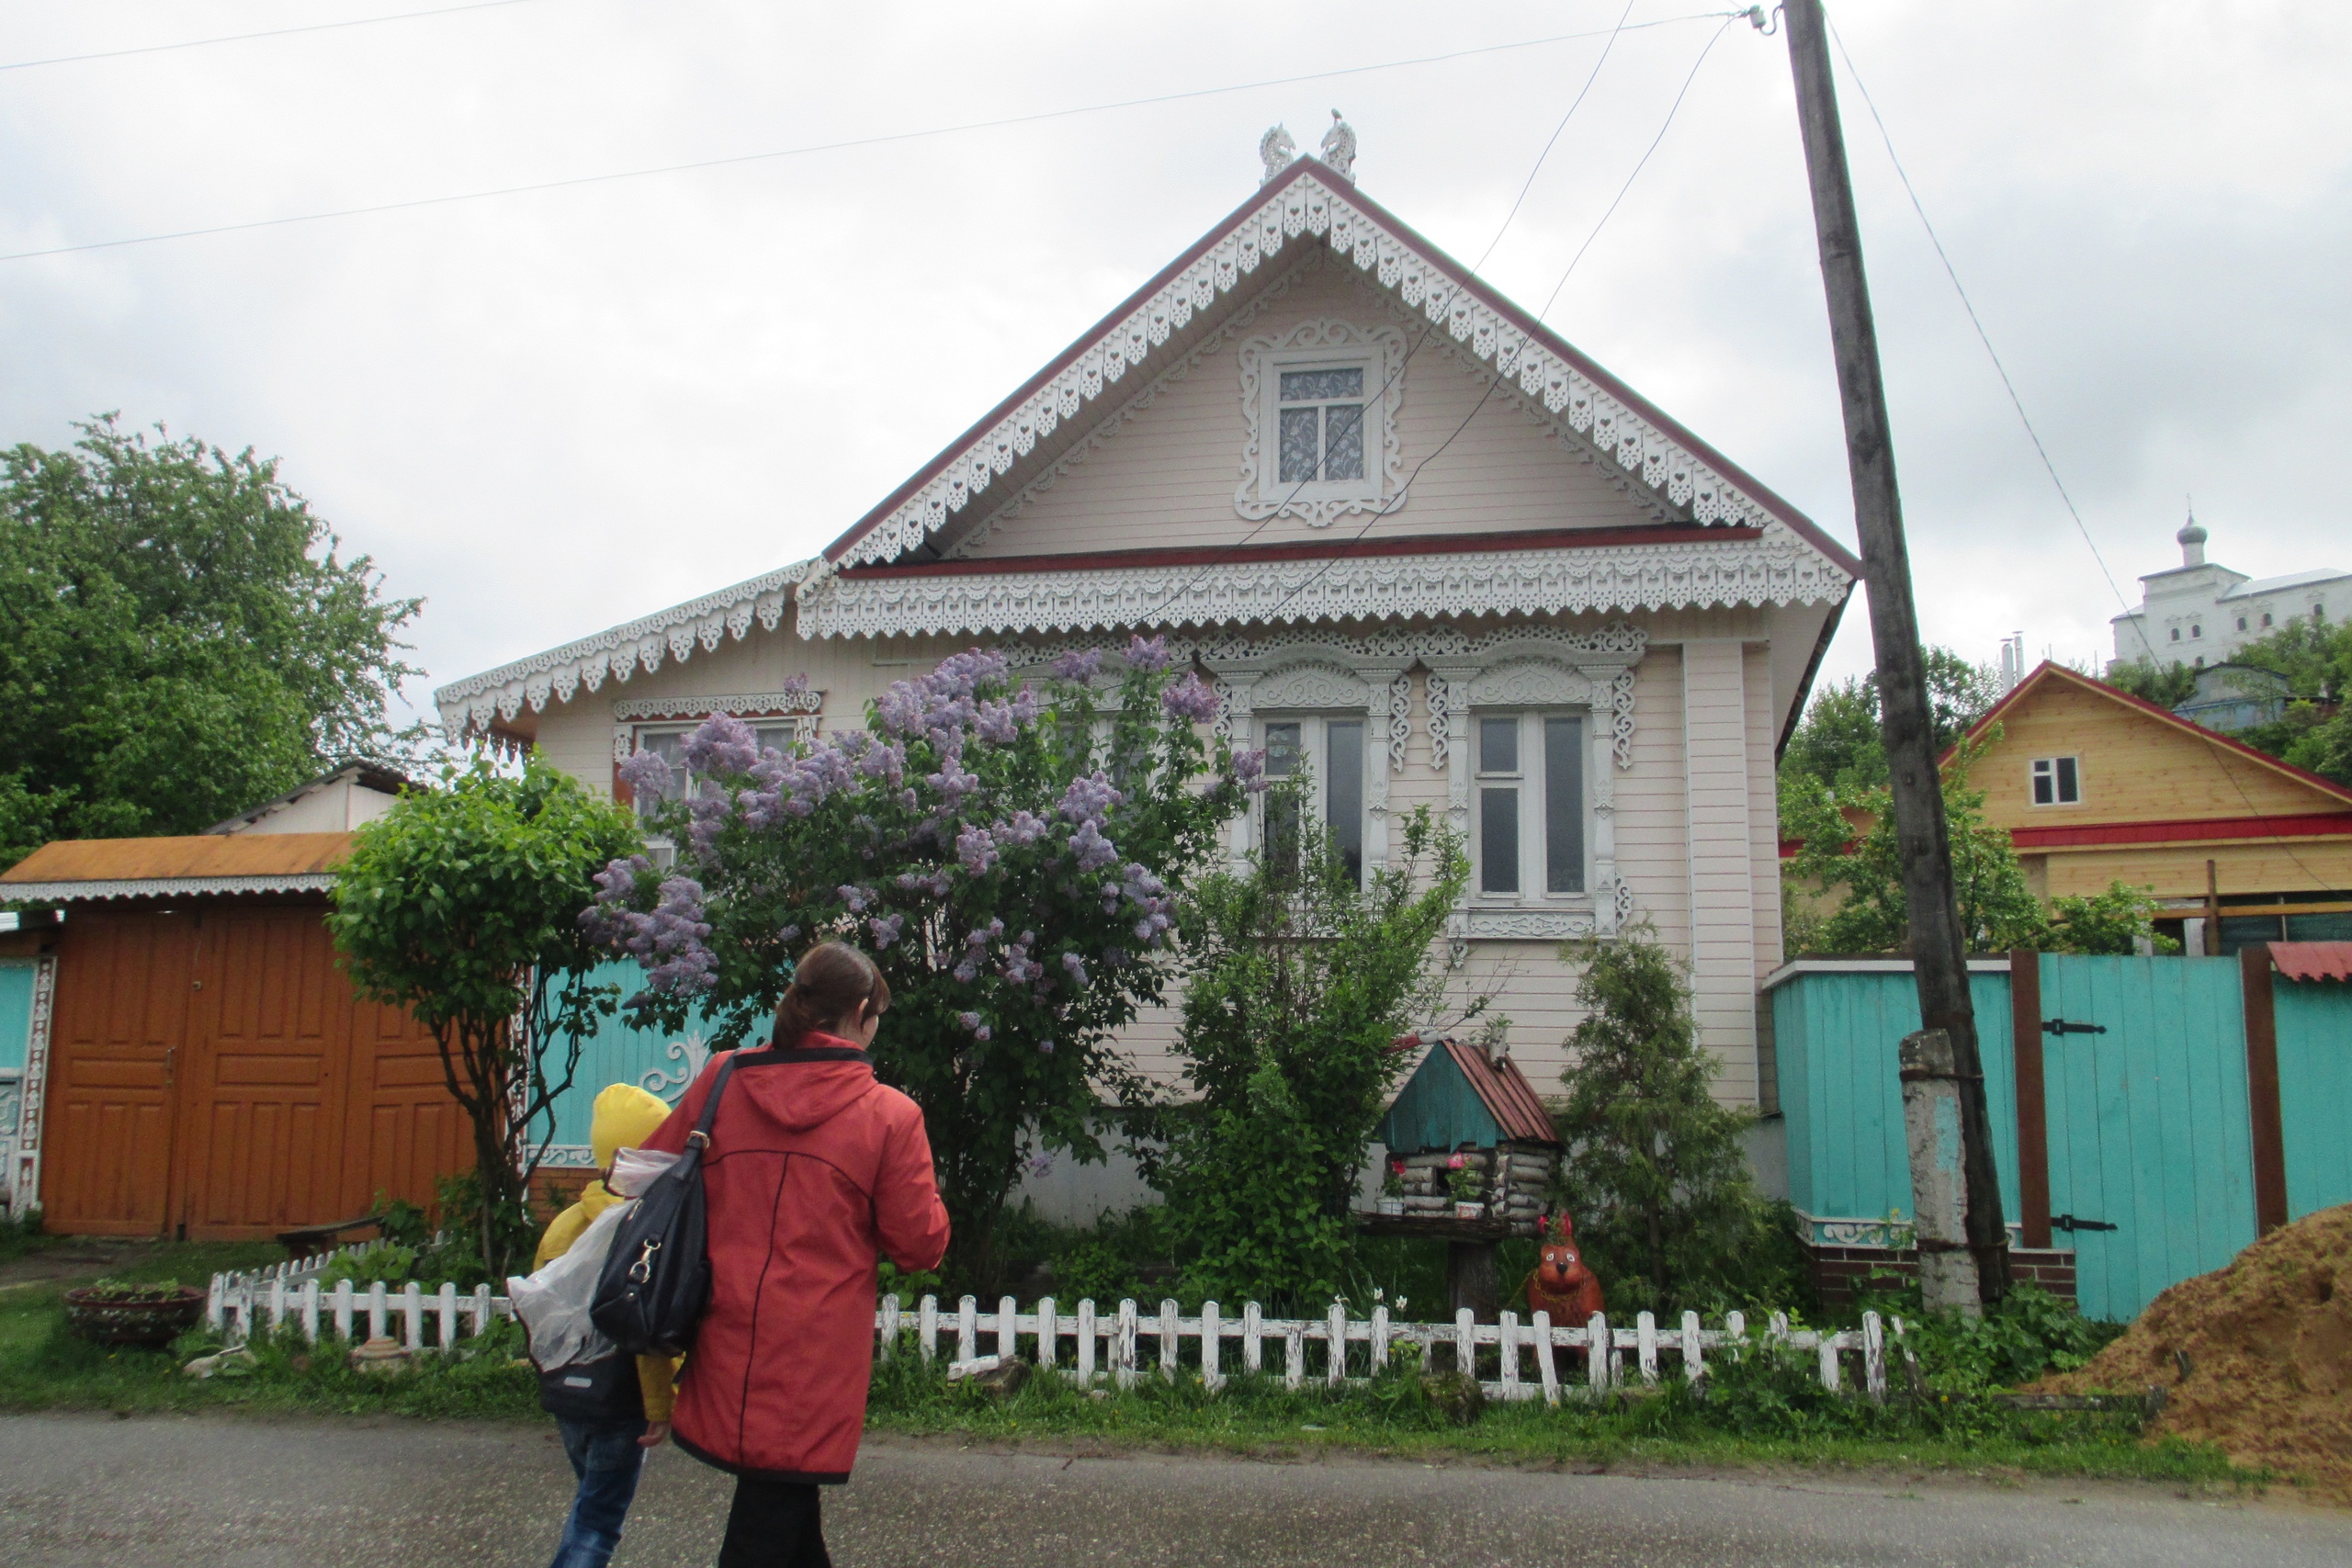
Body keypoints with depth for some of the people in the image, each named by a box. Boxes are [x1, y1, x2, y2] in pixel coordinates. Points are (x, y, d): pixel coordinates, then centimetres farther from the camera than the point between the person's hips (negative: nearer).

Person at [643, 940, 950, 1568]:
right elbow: (921, 1244, -6)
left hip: (723, 1355, 5)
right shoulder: (890, 1115, -9)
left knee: (784, 1501, 25)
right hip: (814, 1368, -4)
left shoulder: (721, 1082, 1)